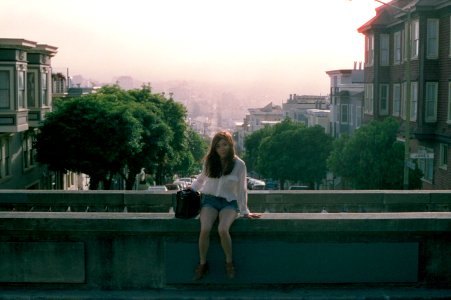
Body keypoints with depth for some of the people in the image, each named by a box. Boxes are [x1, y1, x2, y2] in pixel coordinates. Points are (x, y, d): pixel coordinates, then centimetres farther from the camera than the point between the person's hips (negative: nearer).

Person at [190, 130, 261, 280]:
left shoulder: (239, 164, -2)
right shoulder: (209, 161, 4)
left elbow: (241, 189, 4)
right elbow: (201, 179, 23)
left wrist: (244, 211, 5)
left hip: (229, 202, -2)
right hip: (209, 200, 2)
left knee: (222, 229, -31)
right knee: (205, 229, -27)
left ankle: (229, 262, -8)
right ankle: (202, 263, -8)